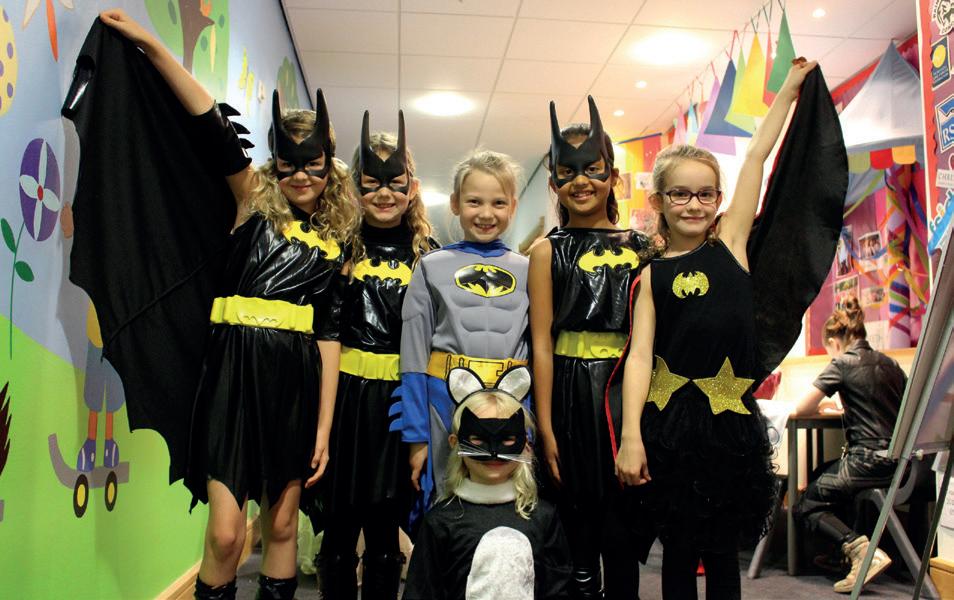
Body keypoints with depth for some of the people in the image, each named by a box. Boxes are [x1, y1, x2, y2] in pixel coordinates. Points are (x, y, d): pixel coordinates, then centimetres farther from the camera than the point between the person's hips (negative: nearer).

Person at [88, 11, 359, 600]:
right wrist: (150, 44, -15)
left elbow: (328, 333, 5)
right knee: (226, 533, -4)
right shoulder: (254, 204, 5)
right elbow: (214, 126, -7)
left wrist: (324, 428, 1)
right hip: (235, 374, -2)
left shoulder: (334, 242, 10)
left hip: (296, 383, 3)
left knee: (282, 525, 10)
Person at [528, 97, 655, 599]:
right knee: (576, 524, 7)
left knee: (623, 528, 10)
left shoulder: (641, 248, 8)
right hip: (571, 392, -2)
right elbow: (542, 342, -4)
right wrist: (545, 428, -8)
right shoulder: (548, 251, 1)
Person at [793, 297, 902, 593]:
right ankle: (843, 554, 23)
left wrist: (819, 405, 12)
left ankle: (862, 549, -14)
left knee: (805, 507, 6)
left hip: (869, 462, -8)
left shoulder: (842, 364, -9)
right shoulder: (889, 363, 11)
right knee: (821, 476, 28)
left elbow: (802, 408, -11)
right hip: (898, 460, 8)